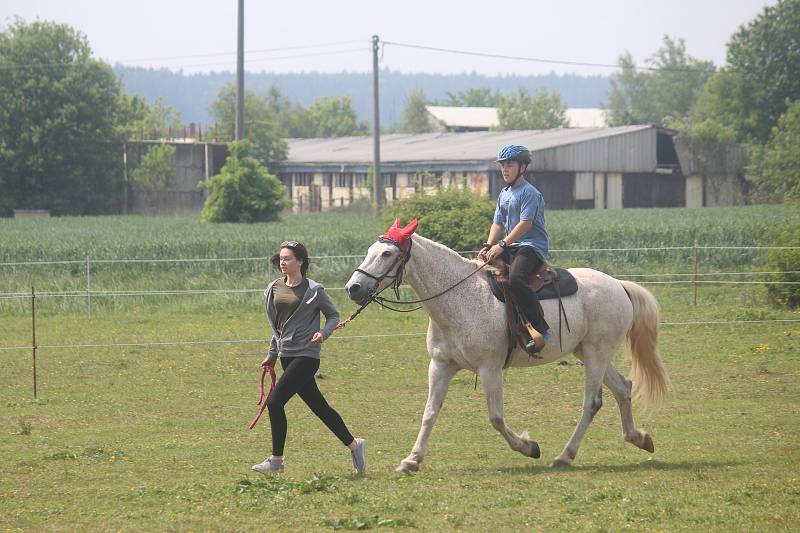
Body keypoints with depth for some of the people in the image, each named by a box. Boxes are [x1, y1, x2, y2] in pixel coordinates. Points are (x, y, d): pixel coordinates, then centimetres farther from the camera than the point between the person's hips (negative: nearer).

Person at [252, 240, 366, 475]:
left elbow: (334, 316, 2)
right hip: (286, 355, 7)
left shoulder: (313, 290, -7)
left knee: (275, 402, -13)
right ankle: (353, 445, 25)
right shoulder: (274, 288, 11)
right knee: (319, 406, 11)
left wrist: (324, 332, -17)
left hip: (306, 355, -7)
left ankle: (276, 460, -3)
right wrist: (272, 354, 24)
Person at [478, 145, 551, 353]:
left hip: (532, 246, -10)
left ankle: (541, 329, -36)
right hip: (511, 247, 10)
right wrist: (489, 246, -2)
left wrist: (502, 245, -24)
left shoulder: (530, 193, -9)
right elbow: (498, 224, 17)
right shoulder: (504, 194, 19)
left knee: (516, 279, -35)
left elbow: (525, 223, -19)